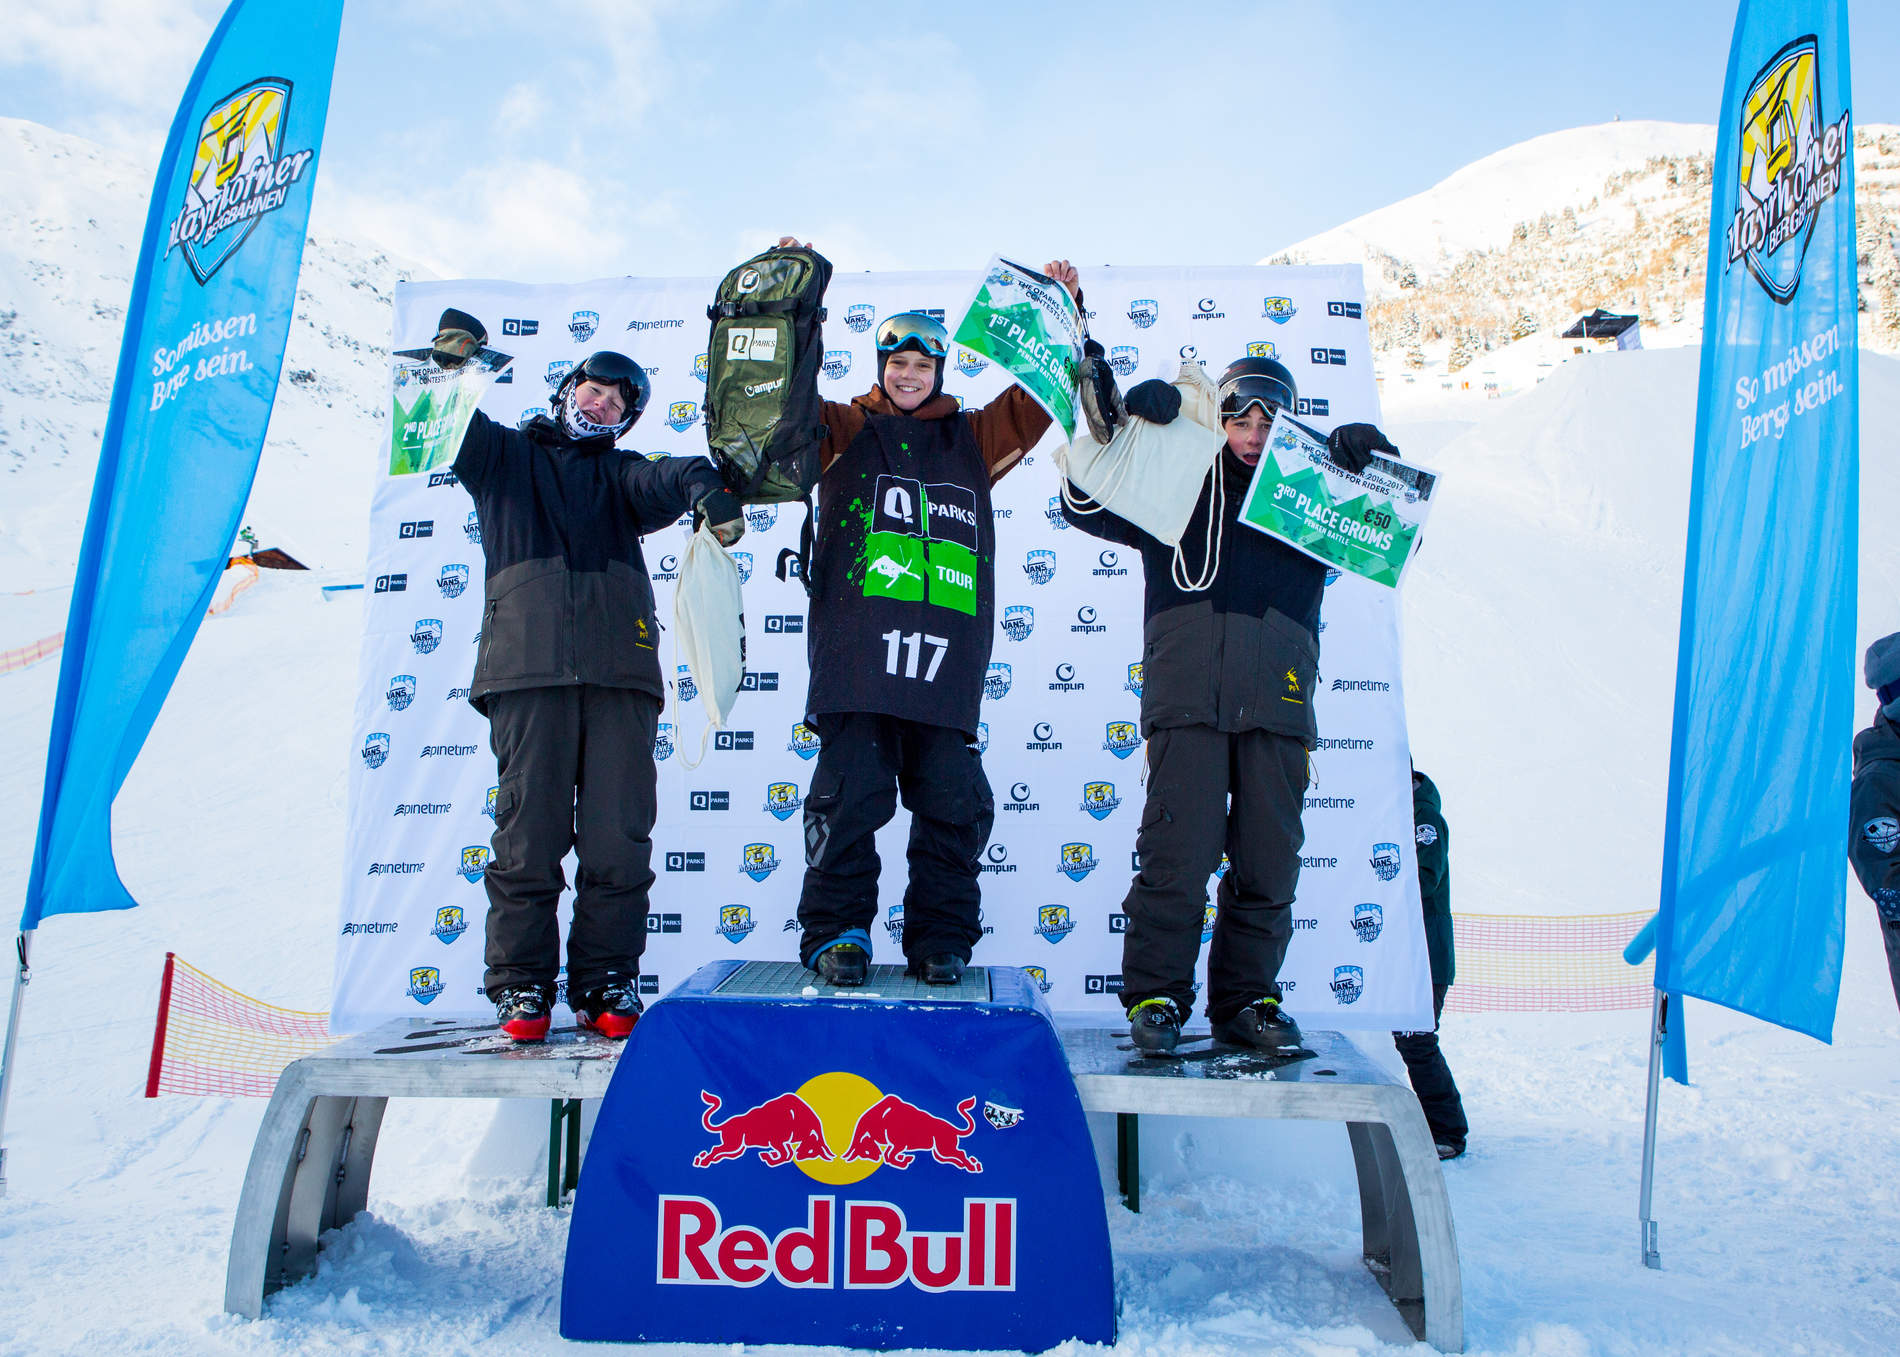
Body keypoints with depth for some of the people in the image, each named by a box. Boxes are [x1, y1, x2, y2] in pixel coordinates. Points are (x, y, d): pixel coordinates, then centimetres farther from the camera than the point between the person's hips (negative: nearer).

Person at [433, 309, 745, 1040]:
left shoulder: (620, 474, 25)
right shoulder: (503, 455, 27)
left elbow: (667, 479, 4)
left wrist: (705, 487, -18)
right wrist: (451, 356, -5)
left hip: (619, 674, 1)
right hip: (528, 667, -1)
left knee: (619, 836, -4)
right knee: (529, 830, -6)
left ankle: (606, 981, 6)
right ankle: (521, 984, 6)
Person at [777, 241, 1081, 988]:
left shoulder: (972, 440, 22)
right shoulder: (842, 430, 16)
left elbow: (1038, 393, 20)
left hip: (946, 659, 2)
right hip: (857, 649, -2)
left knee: (953, 803, 2)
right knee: (849, 794, -3)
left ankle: (940, 940, 15)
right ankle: (836, 933, 10)